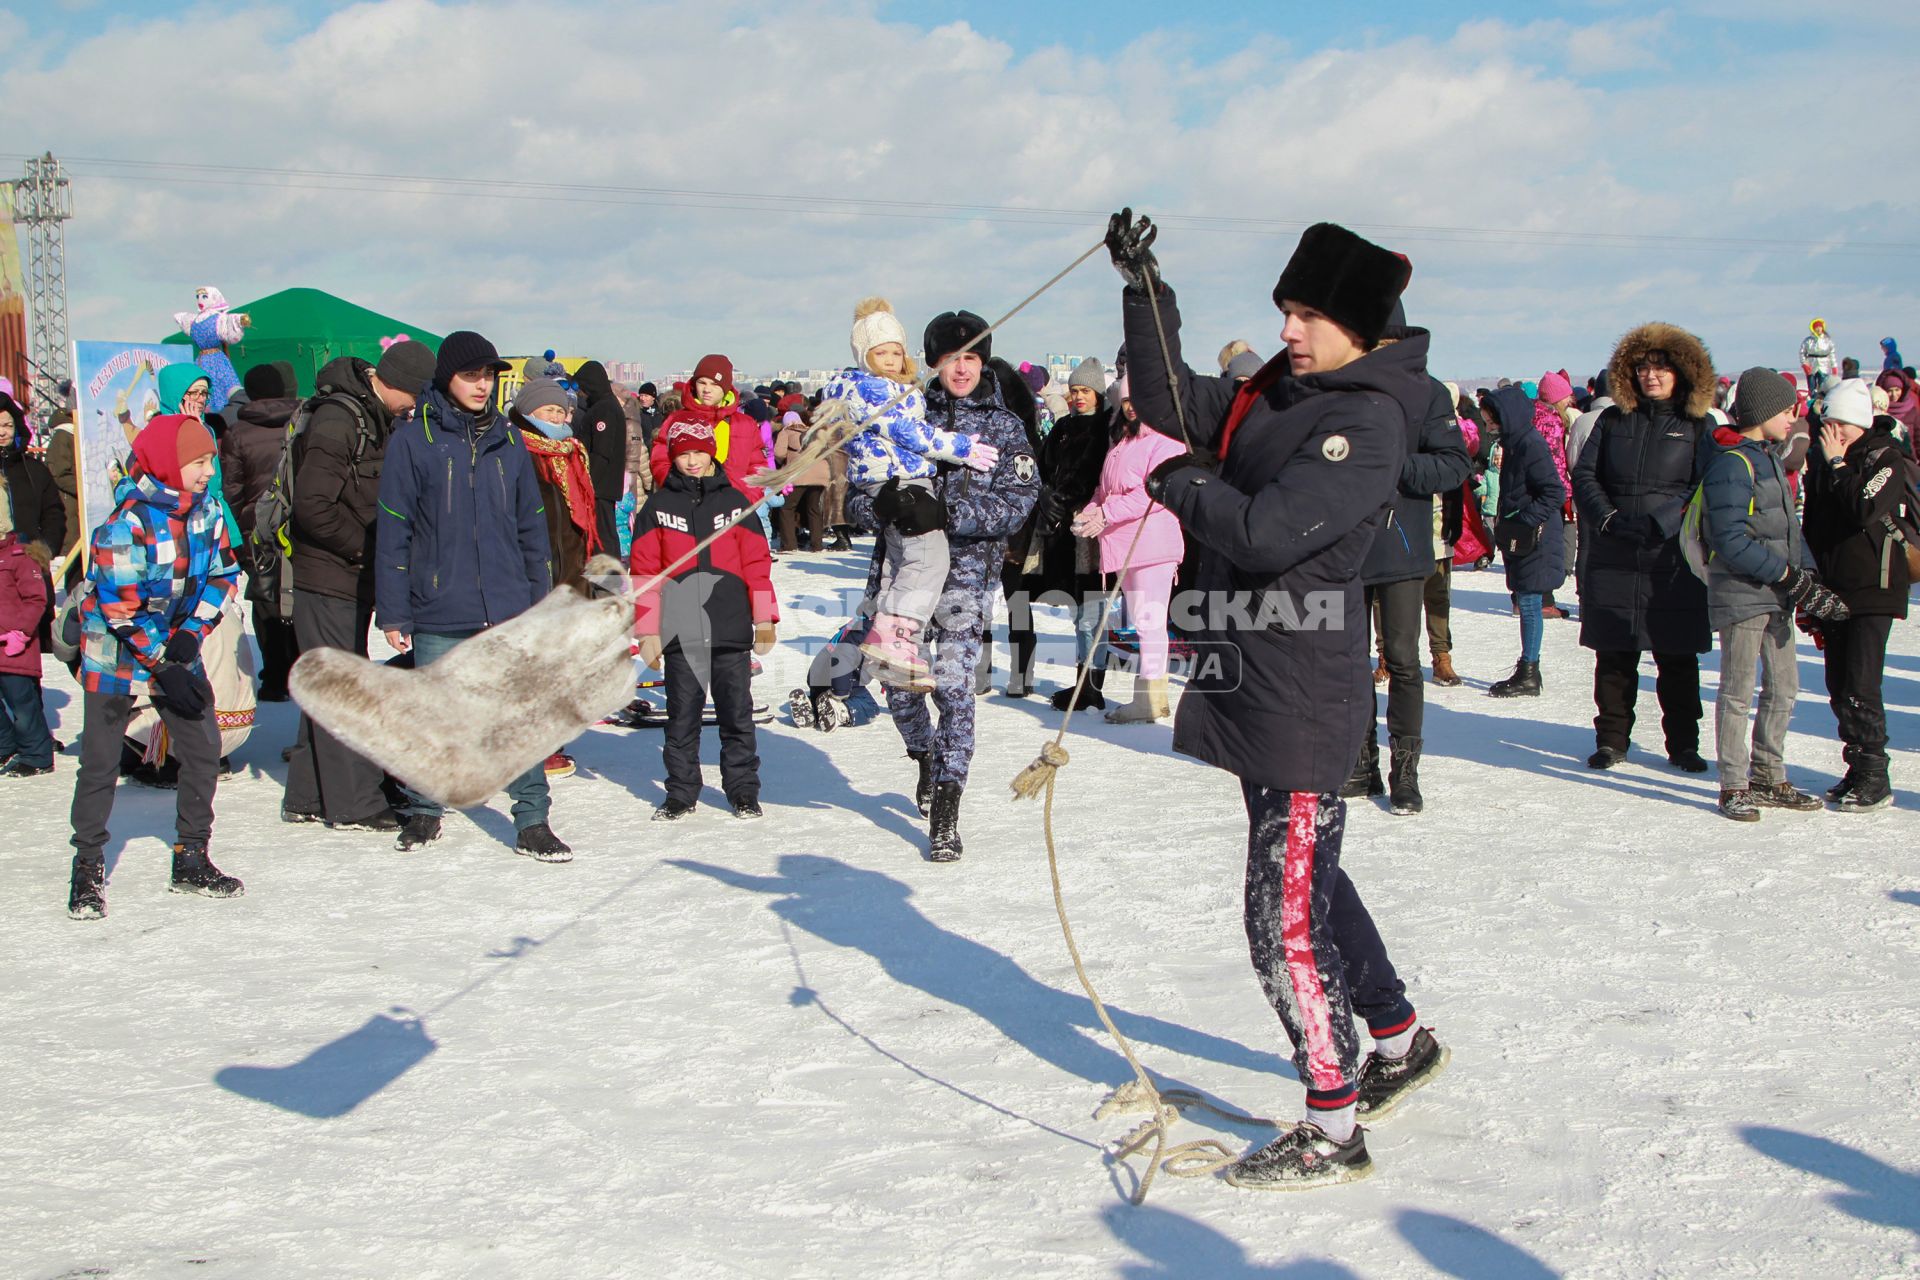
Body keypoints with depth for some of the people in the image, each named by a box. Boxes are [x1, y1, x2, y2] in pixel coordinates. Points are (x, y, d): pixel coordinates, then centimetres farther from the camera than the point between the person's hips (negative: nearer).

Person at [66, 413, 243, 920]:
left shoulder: (206, 512, -4)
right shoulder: (127, 523, -23)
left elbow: (223, 575, 2)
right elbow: (120, 607, -22)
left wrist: (191, 633, -12)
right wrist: (163, 666, -21)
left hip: (178, 650, 6)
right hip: (117, 656, -6)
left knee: (203, 752, 4)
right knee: (99, 764, 0)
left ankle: (192, 859, 17)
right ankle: (88, 869, 12)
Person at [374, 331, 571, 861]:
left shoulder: (508, 441, 8)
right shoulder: (412, 441, -3)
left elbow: (531, 525, 13)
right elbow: (394, 533, -2)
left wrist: (541, 600, 10)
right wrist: (393, 614, -4)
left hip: (509, 613, 2)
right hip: (439, 616, -2)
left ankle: (532, 821, 6)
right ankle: (423, 811, 28)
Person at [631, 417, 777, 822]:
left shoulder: (734, 502, 7)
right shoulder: (658, 507, 6)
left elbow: (757, 563, 8)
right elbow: (645, 570, 5)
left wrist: (764, 618, 3)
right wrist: (647, 630, 0)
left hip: (731, 630, 0)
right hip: (680, 633, 0)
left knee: (737, 714, 4)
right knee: (682, 716, 5)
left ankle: (743, 791, 14)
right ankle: (681, 793, 15)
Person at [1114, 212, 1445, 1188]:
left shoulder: (1368, 421, -17)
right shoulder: (1271, 396, 9)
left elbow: (1266, 533, -25)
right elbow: (1165, 398, 16)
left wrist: (1184, 484, -8)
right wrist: (1143, 288, 5)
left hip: (1304, 697, -10)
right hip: (1255, 681, 10)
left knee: (1285, 912, -7)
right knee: (1306, 876, 23)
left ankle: (1332, 1132, 4)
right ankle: (1400, 1041, 42)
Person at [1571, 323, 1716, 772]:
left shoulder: (1698, 427, 5)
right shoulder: (1612, 422, 11)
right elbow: (1583, 475, 7)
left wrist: (1659, 524, -16)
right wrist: (1607, 518, -10)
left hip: (1674, 561, -2)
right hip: (1612, 561, 2)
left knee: (1677, 658, 3)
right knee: (1614, 655, 6)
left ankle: (1683, 744, 13)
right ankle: (1612, 739, 17)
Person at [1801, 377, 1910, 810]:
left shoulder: (1885, 458, -7)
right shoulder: (1821, 462, 11)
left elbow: (1866, 509, -25)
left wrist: (1838, 463, -17)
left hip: (1873, 591, -7)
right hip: (1832, 591, 7)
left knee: (1860, 688, -11)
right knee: (1839, 688, 9)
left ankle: (1874, 778, -4)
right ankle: (1858, 770, 19)